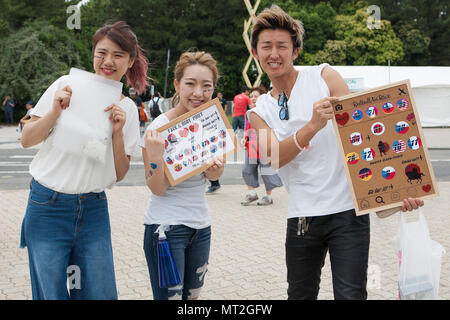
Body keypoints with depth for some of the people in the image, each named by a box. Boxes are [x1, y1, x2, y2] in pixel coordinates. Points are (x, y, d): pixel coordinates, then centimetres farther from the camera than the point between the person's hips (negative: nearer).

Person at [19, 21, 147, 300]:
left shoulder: (127, 108, 6)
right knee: (52, 294, 3)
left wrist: (118, 132, -11)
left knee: (100, 293, 5)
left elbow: (120, 174, 3)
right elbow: (27, 140, 0)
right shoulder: (67, 85, -2)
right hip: (49, 207, -2)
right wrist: (55, 112, -16)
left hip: (94, 211, 3)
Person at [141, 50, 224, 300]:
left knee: (192, 295, 16)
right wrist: (156, 154, -31)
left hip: (201, 227, 6)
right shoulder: (160, 127, -14)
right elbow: (158, 189, -14)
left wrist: (216, 168, -13)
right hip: (166, 229, -6)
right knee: (169, 297, -2)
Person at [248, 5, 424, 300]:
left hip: (347, 209, -3)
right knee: (300, 295, 15)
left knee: (351, 295, -7)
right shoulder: (259, 112, 9)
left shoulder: (324, 76, 1)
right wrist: (313, 125, -28)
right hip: (302, 217, 3)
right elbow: (276, 157, -9)